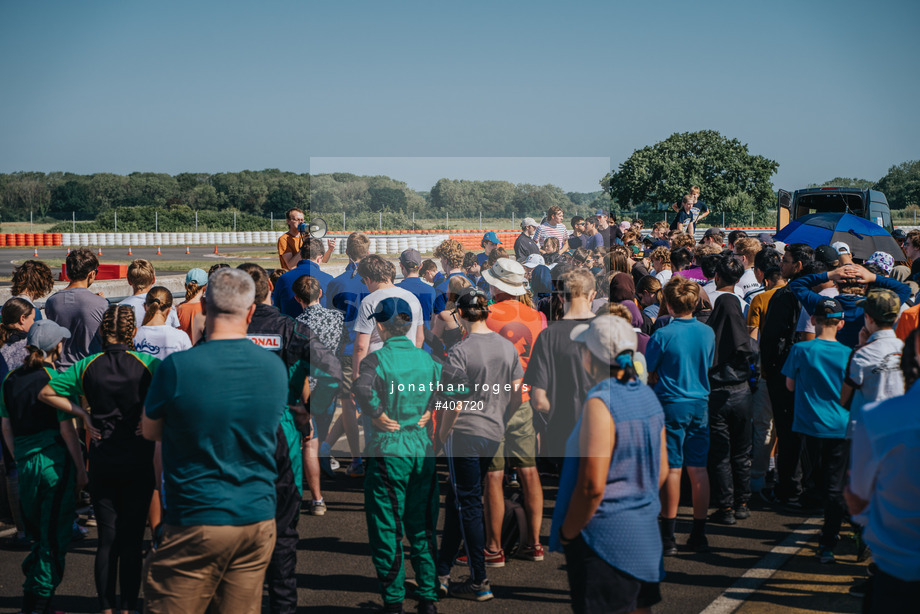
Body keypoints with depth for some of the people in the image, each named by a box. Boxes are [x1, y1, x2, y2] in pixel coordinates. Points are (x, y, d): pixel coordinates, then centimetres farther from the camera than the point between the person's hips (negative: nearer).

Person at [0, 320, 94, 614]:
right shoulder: (54, 378, -10)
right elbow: (66, 428, -11)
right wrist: (81, 468, -4)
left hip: (25, 462, 6)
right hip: (55, 459, -6)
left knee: (39, 532, 17)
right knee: (55, 534, 3)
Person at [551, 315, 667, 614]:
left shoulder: (600, 403, -20)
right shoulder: (648, 396, 5)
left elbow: (592, 486, -24)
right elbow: (661, 471, 13)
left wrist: (566, 534, -11)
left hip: (605, 537, -8)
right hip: (645, 531, 9)